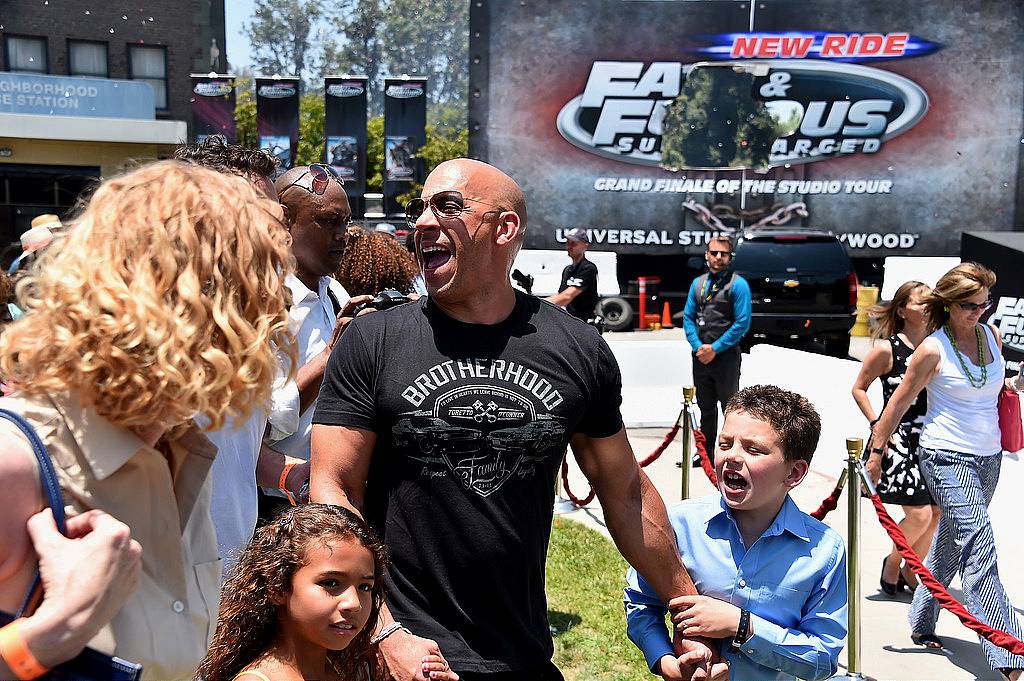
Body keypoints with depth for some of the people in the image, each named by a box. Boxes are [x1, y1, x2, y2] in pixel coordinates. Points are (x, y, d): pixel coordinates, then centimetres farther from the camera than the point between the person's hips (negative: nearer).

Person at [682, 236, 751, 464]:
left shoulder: (738, 284, -8)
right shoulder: (698, 283, 9)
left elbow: (743, 323, -14)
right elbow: (688, 317, 8)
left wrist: (715, 348, -15)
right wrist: (698, 346, -6)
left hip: (726, 357, -6)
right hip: (700, 356, 6)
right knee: (706, 408, 16)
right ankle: (707, 453, 28)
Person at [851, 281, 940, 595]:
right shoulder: (886, 350, -8)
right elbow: (859, 388, 0)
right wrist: (877, 426, -8)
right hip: (898, 440, -5)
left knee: (936, 512, 6)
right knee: (919, 514, -10)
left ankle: (911, 572, 27)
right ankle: (892, 562, 19)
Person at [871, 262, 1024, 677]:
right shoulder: (933, 350, -12)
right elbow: (899, 404, -5)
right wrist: (876, 453, -3)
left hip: (988, 457, 7)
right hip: (947, 458, -6)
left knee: (951, 543, 16)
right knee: (979, 549, -15)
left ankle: (922, 624, 31)